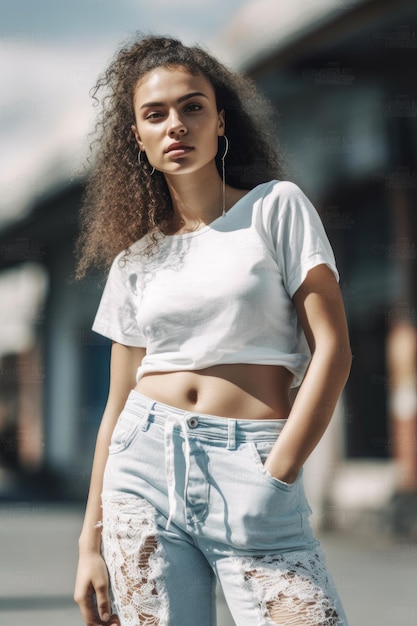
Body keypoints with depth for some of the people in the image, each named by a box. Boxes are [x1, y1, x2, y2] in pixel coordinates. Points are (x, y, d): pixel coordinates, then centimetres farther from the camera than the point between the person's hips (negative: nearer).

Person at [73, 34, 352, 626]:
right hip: (144, 466, 3)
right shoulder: (134, 255, 12)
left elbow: (332, 349, -3)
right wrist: (90, 542, 10)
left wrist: (274, 477, -10)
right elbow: (119, 401, 14)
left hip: (254, 471, -3)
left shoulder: (277, 206, 3)